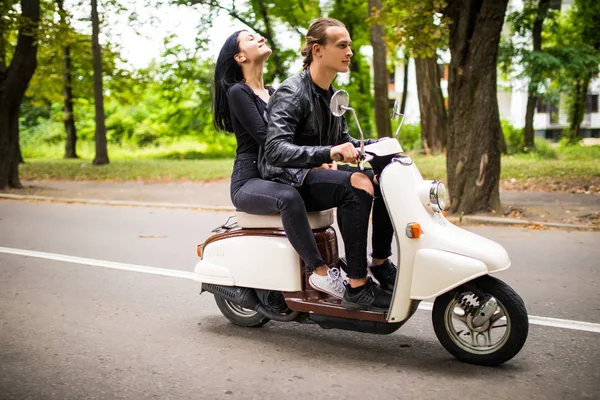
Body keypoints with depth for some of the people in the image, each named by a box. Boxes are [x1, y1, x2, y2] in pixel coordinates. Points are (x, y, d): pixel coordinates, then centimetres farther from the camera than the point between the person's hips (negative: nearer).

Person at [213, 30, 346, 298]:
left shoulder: (271, 93, 20)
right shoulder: (237, 92, -4)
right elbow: (264, 137, -17)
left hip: (276, 176, 8)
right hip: (249, 182, -7)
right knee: (289, 198, -39)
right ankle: (320, 272, -32)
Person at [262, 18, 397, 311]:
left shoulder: (331, 96, 10)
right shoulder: (291, 93, -18)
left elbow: (342, 140, 22)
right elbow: (275, 150, -31)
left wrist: (372, 145, 2)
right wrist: (329, 152, -44)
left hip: (317, 171, 9)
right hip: (287, 179, -9)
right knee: (357, 185, -32)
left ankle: (381, 262, 6)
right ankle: (357, 287, -29)